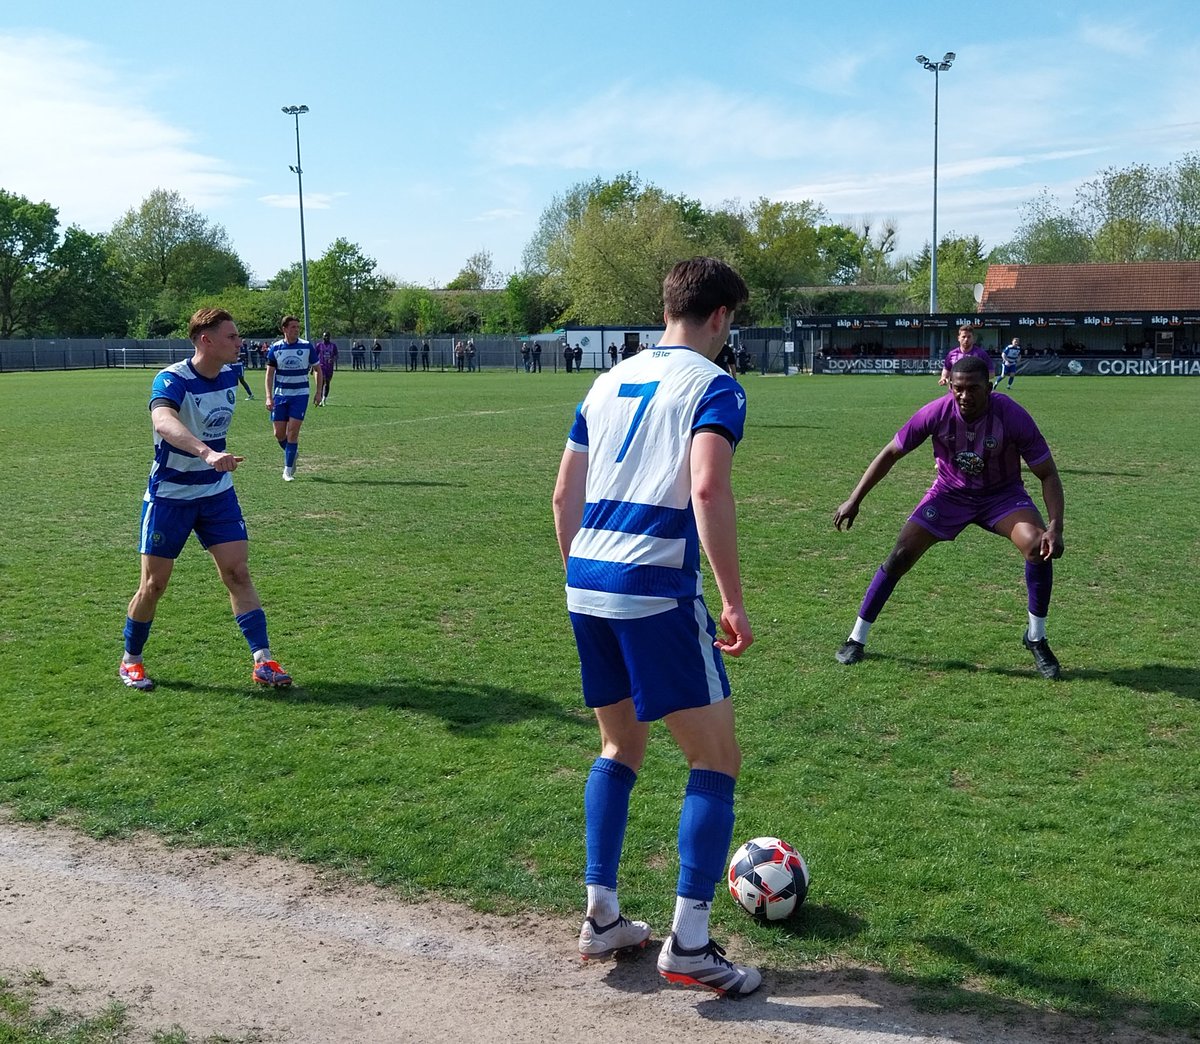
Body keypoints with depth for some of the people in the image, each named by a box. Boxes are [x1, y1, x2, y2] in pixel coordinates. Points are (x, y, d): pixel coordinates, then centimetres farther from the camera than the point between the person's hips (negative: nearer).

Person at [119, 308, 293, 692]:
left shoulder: (229, 375, -1)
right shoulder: (171, 380, -23)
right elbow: (163, 422, -46)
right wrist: (208, 453, -60)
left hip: (217, 492, 5)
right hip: (169, 496, -5)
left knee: (238, 573, -4)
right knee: (154, 584, 3)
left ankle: (263, 661, -2)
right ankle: (130, 661, 23)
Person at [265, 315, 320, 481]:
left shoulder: (307, 347, -5)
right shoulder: (275, 348, -2)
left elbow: (317, 369, 6)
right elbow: (269, 373, 2)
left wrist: (318, 392, 2)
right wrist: (269, 397, -6)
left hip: (300, 395, -2)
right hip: (280, 395, 2)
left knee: (292, 432, -9)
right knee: (279, 434, 2)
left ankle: (288, 470, -1)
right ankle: (292, 454, 32)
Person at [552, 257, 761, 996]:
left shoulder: (610, 382, 18)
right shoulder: (714, 386, -2)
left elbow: (565, 497, 18)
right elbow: (708, 490, -19)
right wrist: (735, 602, -14)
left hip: (586, 588, 7)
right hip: (657, 594, -7)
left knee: (621, 747, 23)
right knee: (717, 759, 5)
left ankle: (601, 919, 25)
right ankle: (689, 944, 4)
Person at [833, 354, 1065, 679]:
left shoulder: (1012, 415, -27)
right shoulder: (937, 412, -24)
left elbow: (1047, 473, -19)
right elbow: (890, 454, -10)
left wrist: (1055, 527, -32)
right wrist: (854, 500, -10)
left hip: (1002, 494, -1)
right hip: (950, 493, 1)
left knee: (1039, 547, -25)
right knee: (901, 555, -10)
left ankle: (1036, 639, -3)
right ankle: (856, 639, 6)